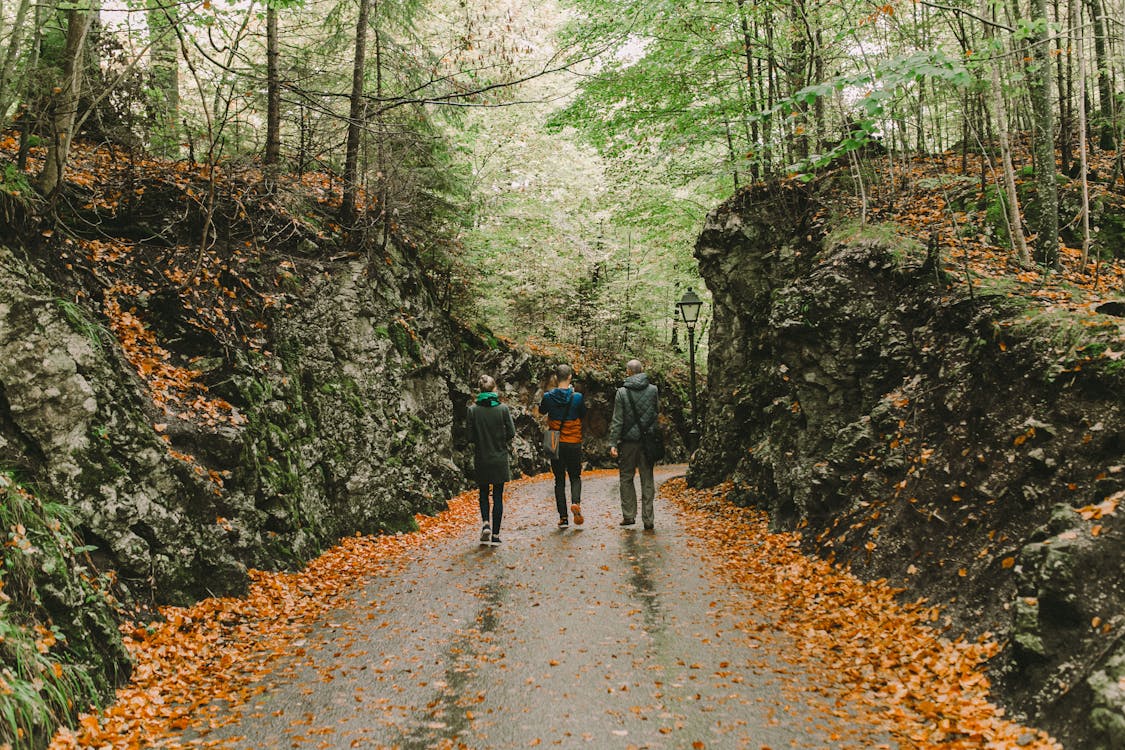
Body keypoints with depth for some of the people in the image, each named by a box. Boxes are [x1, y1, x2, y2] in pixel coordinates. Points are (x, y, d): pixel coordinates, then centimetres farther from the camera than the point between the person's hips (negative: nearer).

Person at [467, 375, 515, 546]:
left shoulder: (473, 410, -7)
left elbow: (470, 437, -6)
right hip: (499, 459, -1)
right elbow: (511, 434, -7)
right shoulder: (503, 408, -8)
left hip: (481, 459, 1)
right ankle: (495, 535, 7)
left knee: (484, 494, 19)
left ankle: (486, 523, -2)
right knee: (498, 496, 7)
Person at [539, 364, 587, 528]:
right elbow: (584, 414, 8)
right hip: (574, 444, -1)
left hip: (555, 444, 1)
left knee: (559, 480, 9)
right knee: (575, 477, 15)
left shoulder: (549, 397, -7)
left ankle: (563, 517, 5)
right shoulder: (577, 397, -10)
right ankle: (576, 502, -13)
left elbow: (542, 411, 13)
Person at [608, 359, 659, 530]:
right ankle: (648, 519, 6)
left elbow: (617, 420, -9)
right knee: (647, 480, 6)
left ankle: (629, 515, 11)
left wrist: (613, 443, -7)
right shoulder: (653, 390, -1)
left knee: (626, 478, 12)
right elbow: (658, 411, 12)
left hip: (628, 441, -2)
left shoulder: (622, 392, -8)